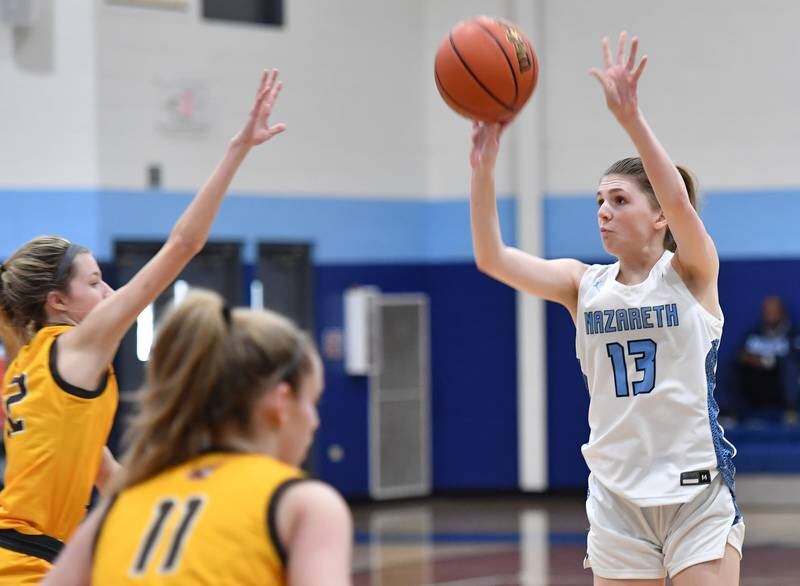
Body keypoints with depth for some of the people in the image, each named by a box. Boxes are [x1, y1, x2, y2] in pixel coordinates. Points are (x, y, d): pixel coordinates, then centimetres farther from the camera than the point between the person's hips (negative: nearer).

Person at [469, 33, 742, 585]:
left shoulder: (691, 272, -5)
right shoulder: (583, 285, 5)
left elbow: (679, 200, -25)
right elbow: (492, 257, -7)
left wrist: (630, 115, -38)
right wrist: (483, 169, -20)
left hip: (697, 490, -4)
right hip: (617, 493, 4)